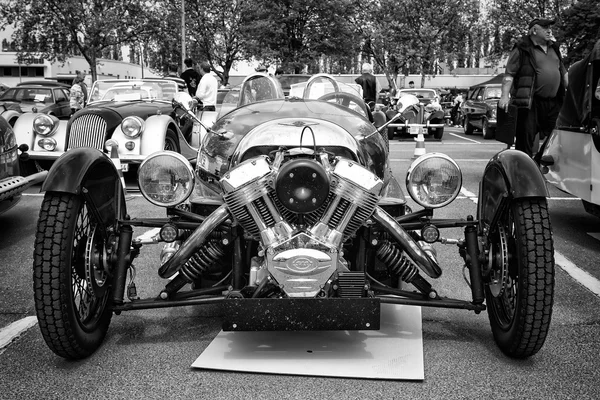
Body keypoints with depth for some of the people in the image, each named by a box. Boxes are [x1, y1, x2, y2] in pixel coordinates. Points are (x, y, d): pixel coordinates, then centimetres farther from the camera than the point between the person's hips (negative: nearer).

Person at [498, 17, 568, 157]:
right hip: (530, 103, -6)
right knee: (526, 139, -7)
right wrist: (505, 96, -22)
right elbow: (509, 74, -10)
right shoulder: (522, 50, -2)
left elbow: (563, 72, 25)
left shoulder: (554, 48, 20)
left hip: (554, 103, 7)